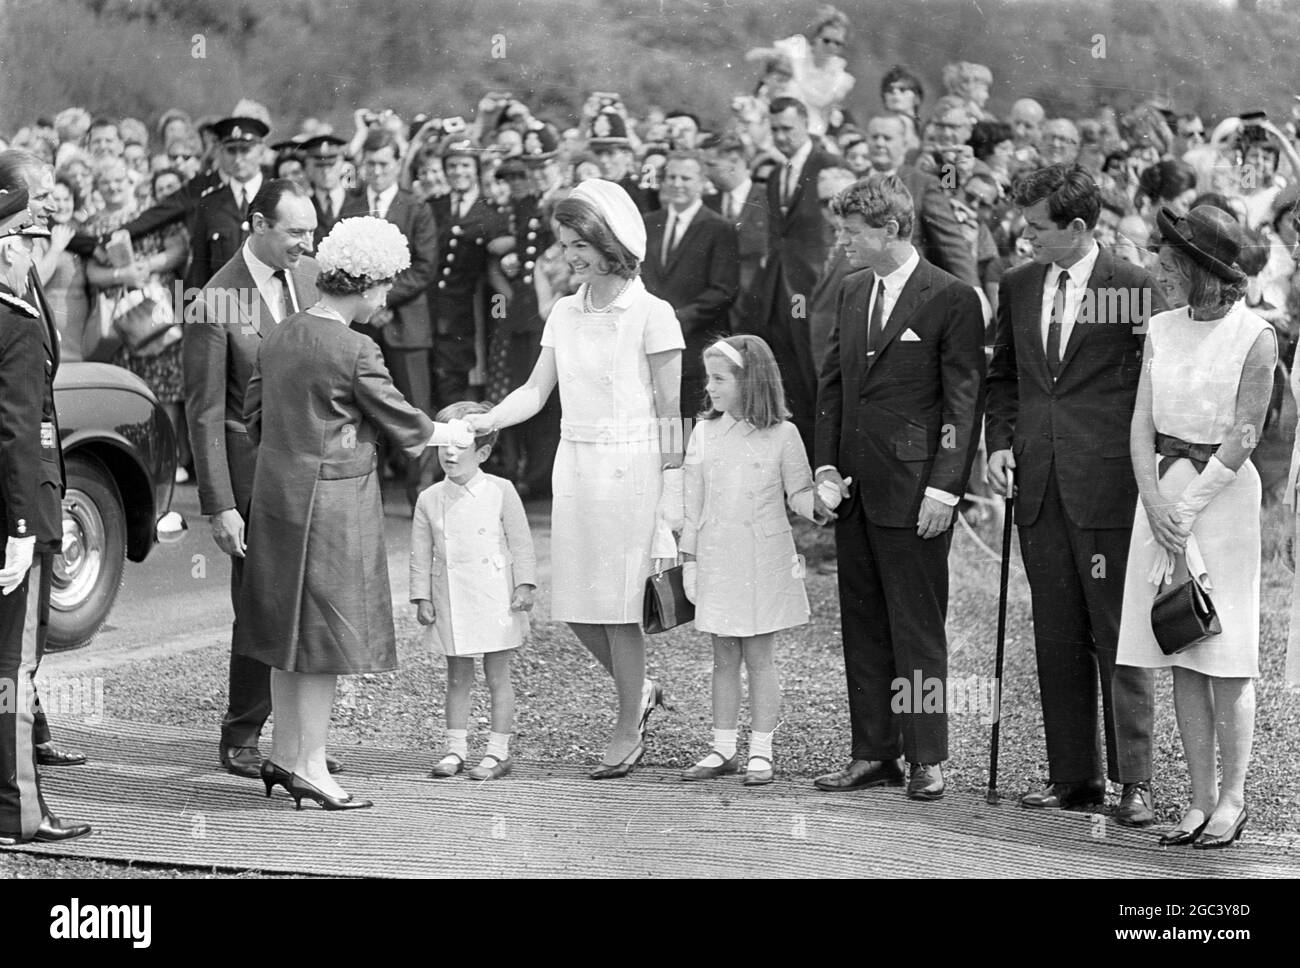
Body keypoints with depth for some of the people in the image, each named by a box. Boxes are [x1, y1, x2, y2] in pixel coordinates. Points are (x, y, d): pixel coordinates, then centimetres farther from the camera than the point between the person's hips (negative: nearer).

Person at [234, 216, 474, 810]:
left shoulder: (279, 338, 6)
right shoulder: (355, 351, -16)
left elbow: (254, 416, 12)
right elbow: (402, 424, -8)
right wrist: (446, 434, 10)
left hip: (278, 492, 8)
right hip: (333, 500, -8)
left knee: (292, 627, 14)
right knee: (328, 628, 0)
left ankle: (285, 754, 21)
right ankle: (309, 765, 3)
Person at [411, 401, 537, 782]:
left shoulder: (500, 491, -3)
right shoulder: (430, 499, 4)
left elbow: (520, 542, -1)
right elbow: (421, 553, 7)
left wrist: (524, 586, -6)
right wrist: (421, 597, 3)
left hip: (495, 599, -3)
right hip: (450, 603, 3)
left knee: (497, 676, 3)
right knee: (457, 677, 9)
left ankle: (498, 750, 8)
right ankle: (455, 747, 16)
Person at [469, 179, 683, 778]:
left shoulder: (651, 314, -6)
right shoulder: (564, 314, 10)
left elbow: (669, 411, -5)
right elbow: (536, 391, 9)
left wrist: (671, 493, -7)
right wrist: (485, 421, -9)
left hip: (630, 465, -6)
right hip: (574, 462, 6)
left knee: (618, 601, -2)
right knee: (574, 603, 5)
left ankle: (628, 729, 11)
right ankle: (638, 691, 29)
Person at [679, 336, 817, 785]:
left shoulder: (781, 435, -5)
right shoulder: (704, 435, 5)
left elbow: (798, 494, 1)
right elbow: (694, 503, 8)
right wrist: (689, 558, 7)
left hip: (764, 560, -3)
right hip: (717, 559, 3)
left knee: (759, 659, 1)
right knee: (724, 658, 8)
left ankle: (761, 752, 8)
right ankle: (723, 750, 16)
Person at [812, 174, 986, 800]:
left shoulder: (952, 299, -8)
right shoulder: (853, 291, 13)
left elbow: (964, 400, -9)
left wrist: (944, 488, -15)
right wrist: (828, 468, 7)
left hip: (914, 492, -7)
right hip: (855, 489, 7)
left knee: (917, 629, -2)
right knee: (862, 626, 10)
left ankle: (926, 759, 5)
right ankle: (873, 754, 16)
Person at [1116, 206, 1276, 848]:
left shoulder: (1255, 337, -9)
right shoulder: (1162, 331, 8)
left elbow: (1242, 438, -10)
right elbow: (1141, 426, 6)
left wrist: (1188, 509, -12)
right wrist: (1155, 504, -8)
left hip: (1223, 489, -5)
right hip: (1161, 487, 6)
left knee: (1225, 654, -3)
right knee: (1181, 658, 6)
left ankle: (1232, 799, 4)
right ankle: (1199, 799, 11)